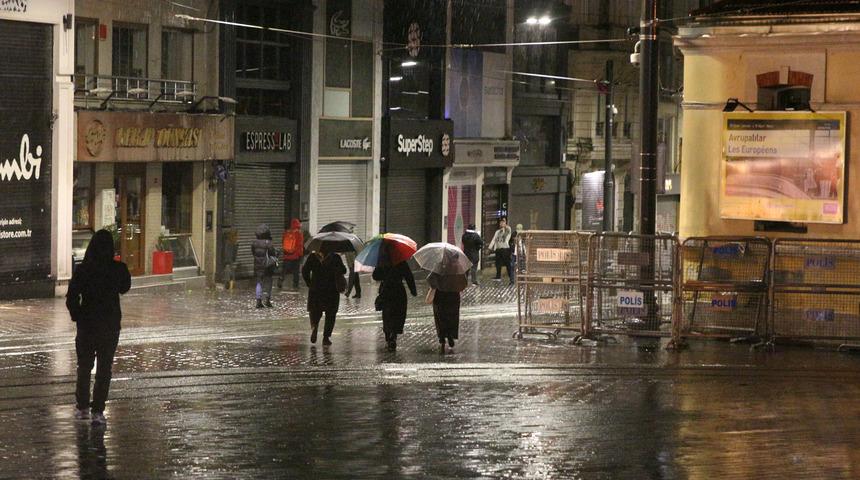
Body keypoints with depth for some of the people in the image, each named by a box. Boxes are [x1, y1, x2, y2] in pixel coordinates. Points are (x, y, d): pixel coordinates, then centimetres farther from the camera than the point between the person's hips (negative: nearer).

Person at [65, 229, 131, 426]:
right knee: (104, 368, 6)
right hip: (111, 323, 0)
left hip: (86, 323, 1)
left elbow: (71, 298, -10)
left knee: (84, 365, 17)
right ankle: (97, 411, 1)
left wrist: (77, 316, 4)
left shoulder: (82, 270, -10)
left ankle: (82, 406, 23)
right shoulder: (118, 269, -9)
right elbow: (124, 288, 12)